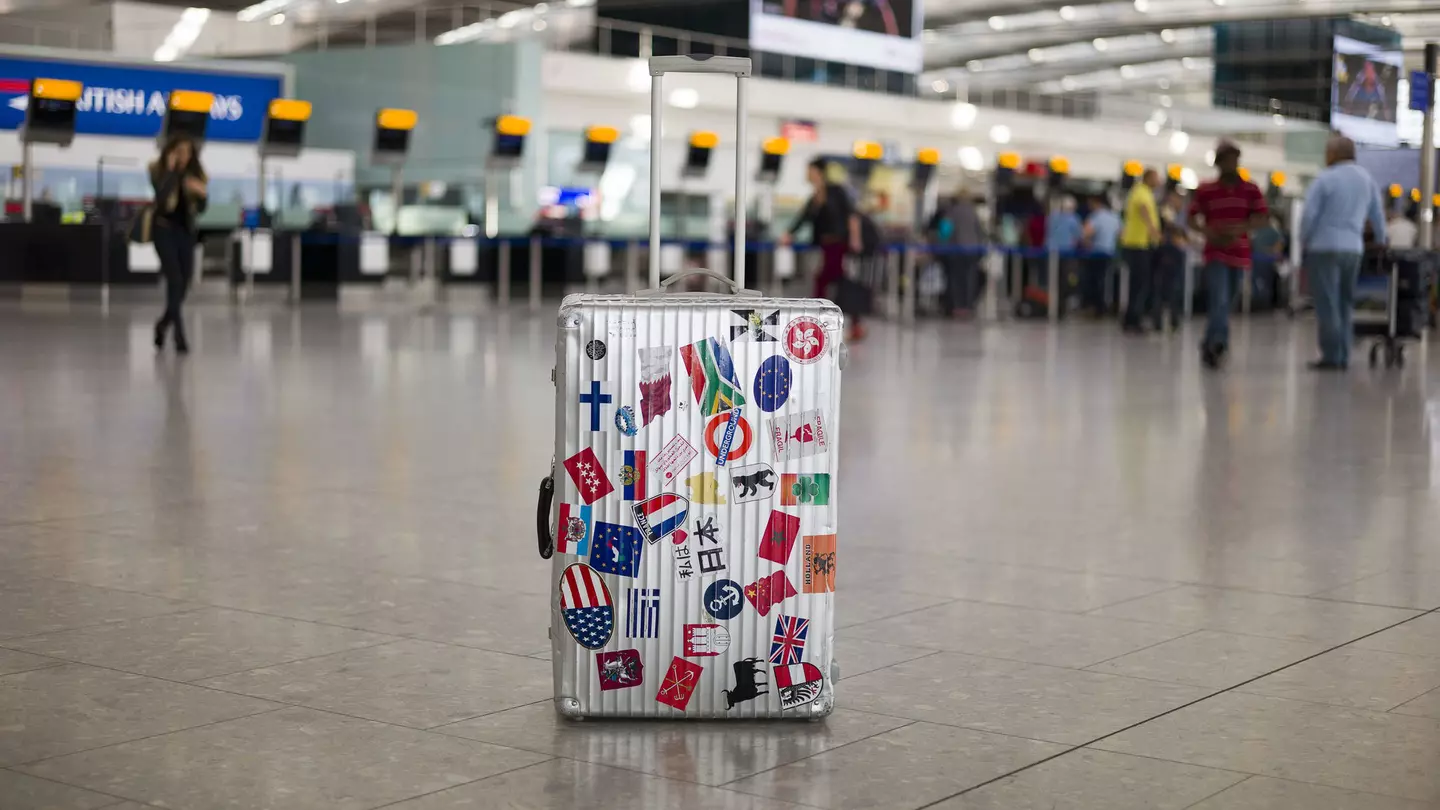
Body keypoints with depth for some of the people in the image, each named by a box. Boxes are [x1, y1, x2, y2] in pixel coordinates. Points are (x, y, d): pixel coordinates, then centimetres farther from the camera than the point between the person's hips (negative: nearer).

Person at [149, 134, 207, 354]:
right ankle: (179, 335, -15)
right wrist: (171, 170, -25)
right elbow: (161, 197, -25)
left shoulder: (195, 173, 3)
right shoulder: (159, 171, -7)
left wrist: (202, 193, -18)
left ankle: (164, 323, 31)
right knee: (175, 280, -15)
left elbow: (201, 208, 3)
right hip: (164, 228, -4)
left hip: (186, 230, 4)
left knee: (184, 283, 6)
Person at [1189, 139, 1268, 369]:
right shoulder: (1205, 190, 2)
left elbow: (1261, 217, 0)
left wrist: (1241, 227, -19)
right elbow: (1193, 216, 3)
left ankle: (1210, 344, 25)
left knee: (1224, 302, 12)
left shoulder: (1251, 190, 4)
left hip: (1239, 253, 3)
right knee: (1219, 300, -19)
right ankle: (1218, 343, -26)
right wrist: (1206, 230, -17)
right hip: (1215, 253, -3)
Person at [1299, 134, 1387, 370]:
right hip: (1354, 248, 6)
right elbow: (1378, 214, 15)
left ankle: (1331, 357, -6)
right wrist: (1380, 241, 30)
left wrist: (1303, 240, 3)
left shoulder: (1325, 179, -8)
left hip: (1325, 247, -6)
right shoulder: (1367, 180, 10)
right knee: (1344, 304, 13)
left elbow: (1309, 214, -11)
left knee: (1327, 304, -3)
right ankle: (1342, 357, 11)